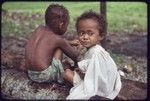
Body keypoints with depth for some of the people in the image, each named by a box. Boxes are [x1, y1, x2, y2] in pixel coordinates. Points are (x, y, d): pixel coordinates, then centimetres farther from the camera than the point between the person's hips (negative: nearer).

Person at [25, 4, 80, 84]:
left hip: (30, 74, 7)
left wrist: (70, 42, 37)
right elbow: (74, 56, 7)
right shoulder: (58, 39, -6)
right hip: (45, 76, -7)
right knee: (59, 49, 6)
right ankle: (59, 77, 12)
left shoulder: (39, 29, 10)